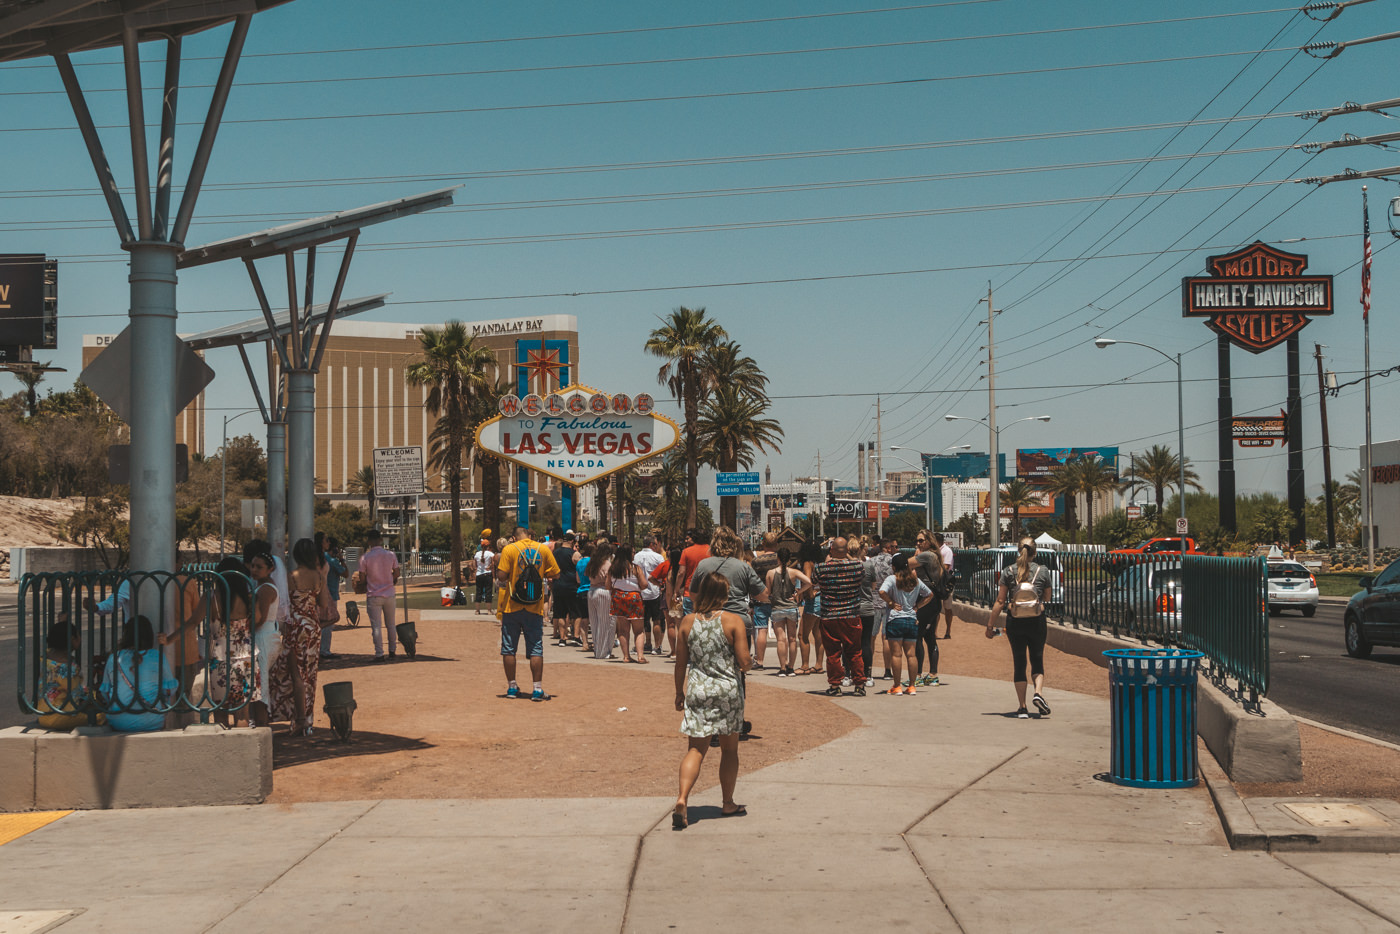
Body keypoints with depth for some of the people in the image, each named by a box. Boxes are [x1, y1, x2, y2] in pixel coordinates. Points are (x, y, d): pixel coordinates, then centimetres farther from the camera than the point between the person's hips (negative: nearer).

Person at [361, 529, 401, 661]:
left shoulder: (365, 557, -11)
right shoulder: (390, 554, -3)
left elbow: (362, 578, -6)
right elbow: (396, 573, 6)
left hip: (373, 595, -3)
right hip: (389, 594, 3)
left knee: (376, 626, 0)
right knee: (390, 625, 16)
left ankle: (379, 654, -1)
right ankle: (392, 651, 24)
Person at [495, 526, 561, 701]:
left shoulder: (509, 549, -5)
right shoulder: (543, 549, 1)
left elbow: (501, 576, -12)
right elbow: (555, 574, 5)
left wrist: (497, 563, 8)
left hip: (512, 607, -1)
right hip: (535, 607, 1)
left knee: (509, 648, 10)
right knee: (536, 649, 4)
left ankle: (512, 687, 13)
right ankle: (537, 689, -1)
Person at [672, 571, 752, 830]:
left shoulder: (687, 622, 1)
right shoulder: (733, 621, -7)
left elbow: (681, 663, 5)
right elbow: (744, 661, -12)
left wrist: (679, 692, 16)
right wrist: (746, 664, 12)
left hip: (697, 690, 2)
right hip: (728, 690, -2)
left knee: (695, 749, 2)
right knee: (729, 749, 14)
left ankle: (682, 799, -18)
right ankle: (728, 804, 24)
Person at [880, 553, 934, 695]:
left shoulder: (892, 579, -7)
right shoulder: (916, 580, 8)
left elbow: (882, 592, -24)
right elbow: (930, 594, 19)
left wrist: (890, 603, -9)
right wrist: (917, 606, 14)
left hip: (895, 620, -4)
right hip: (912, 620, 4)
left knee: (896, 654, 1)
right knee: (910, 654, 7)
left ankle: (897, 686, 2)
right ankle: (912, 687, 8)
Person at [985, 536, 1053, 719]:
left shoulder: (1008, 572, -4)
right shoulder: (1042, 572, -4)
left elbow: (1000, 601, -5)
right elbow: (1046, 598, 8)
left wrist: (990, 624, 1)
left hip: (1015, 623, 0)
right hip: (1037, 622, 0)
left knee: (1019, 663, 9)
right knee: (1037, 660, 14)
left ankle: (1022, 708, 8)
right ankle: (1038, 692, -11)